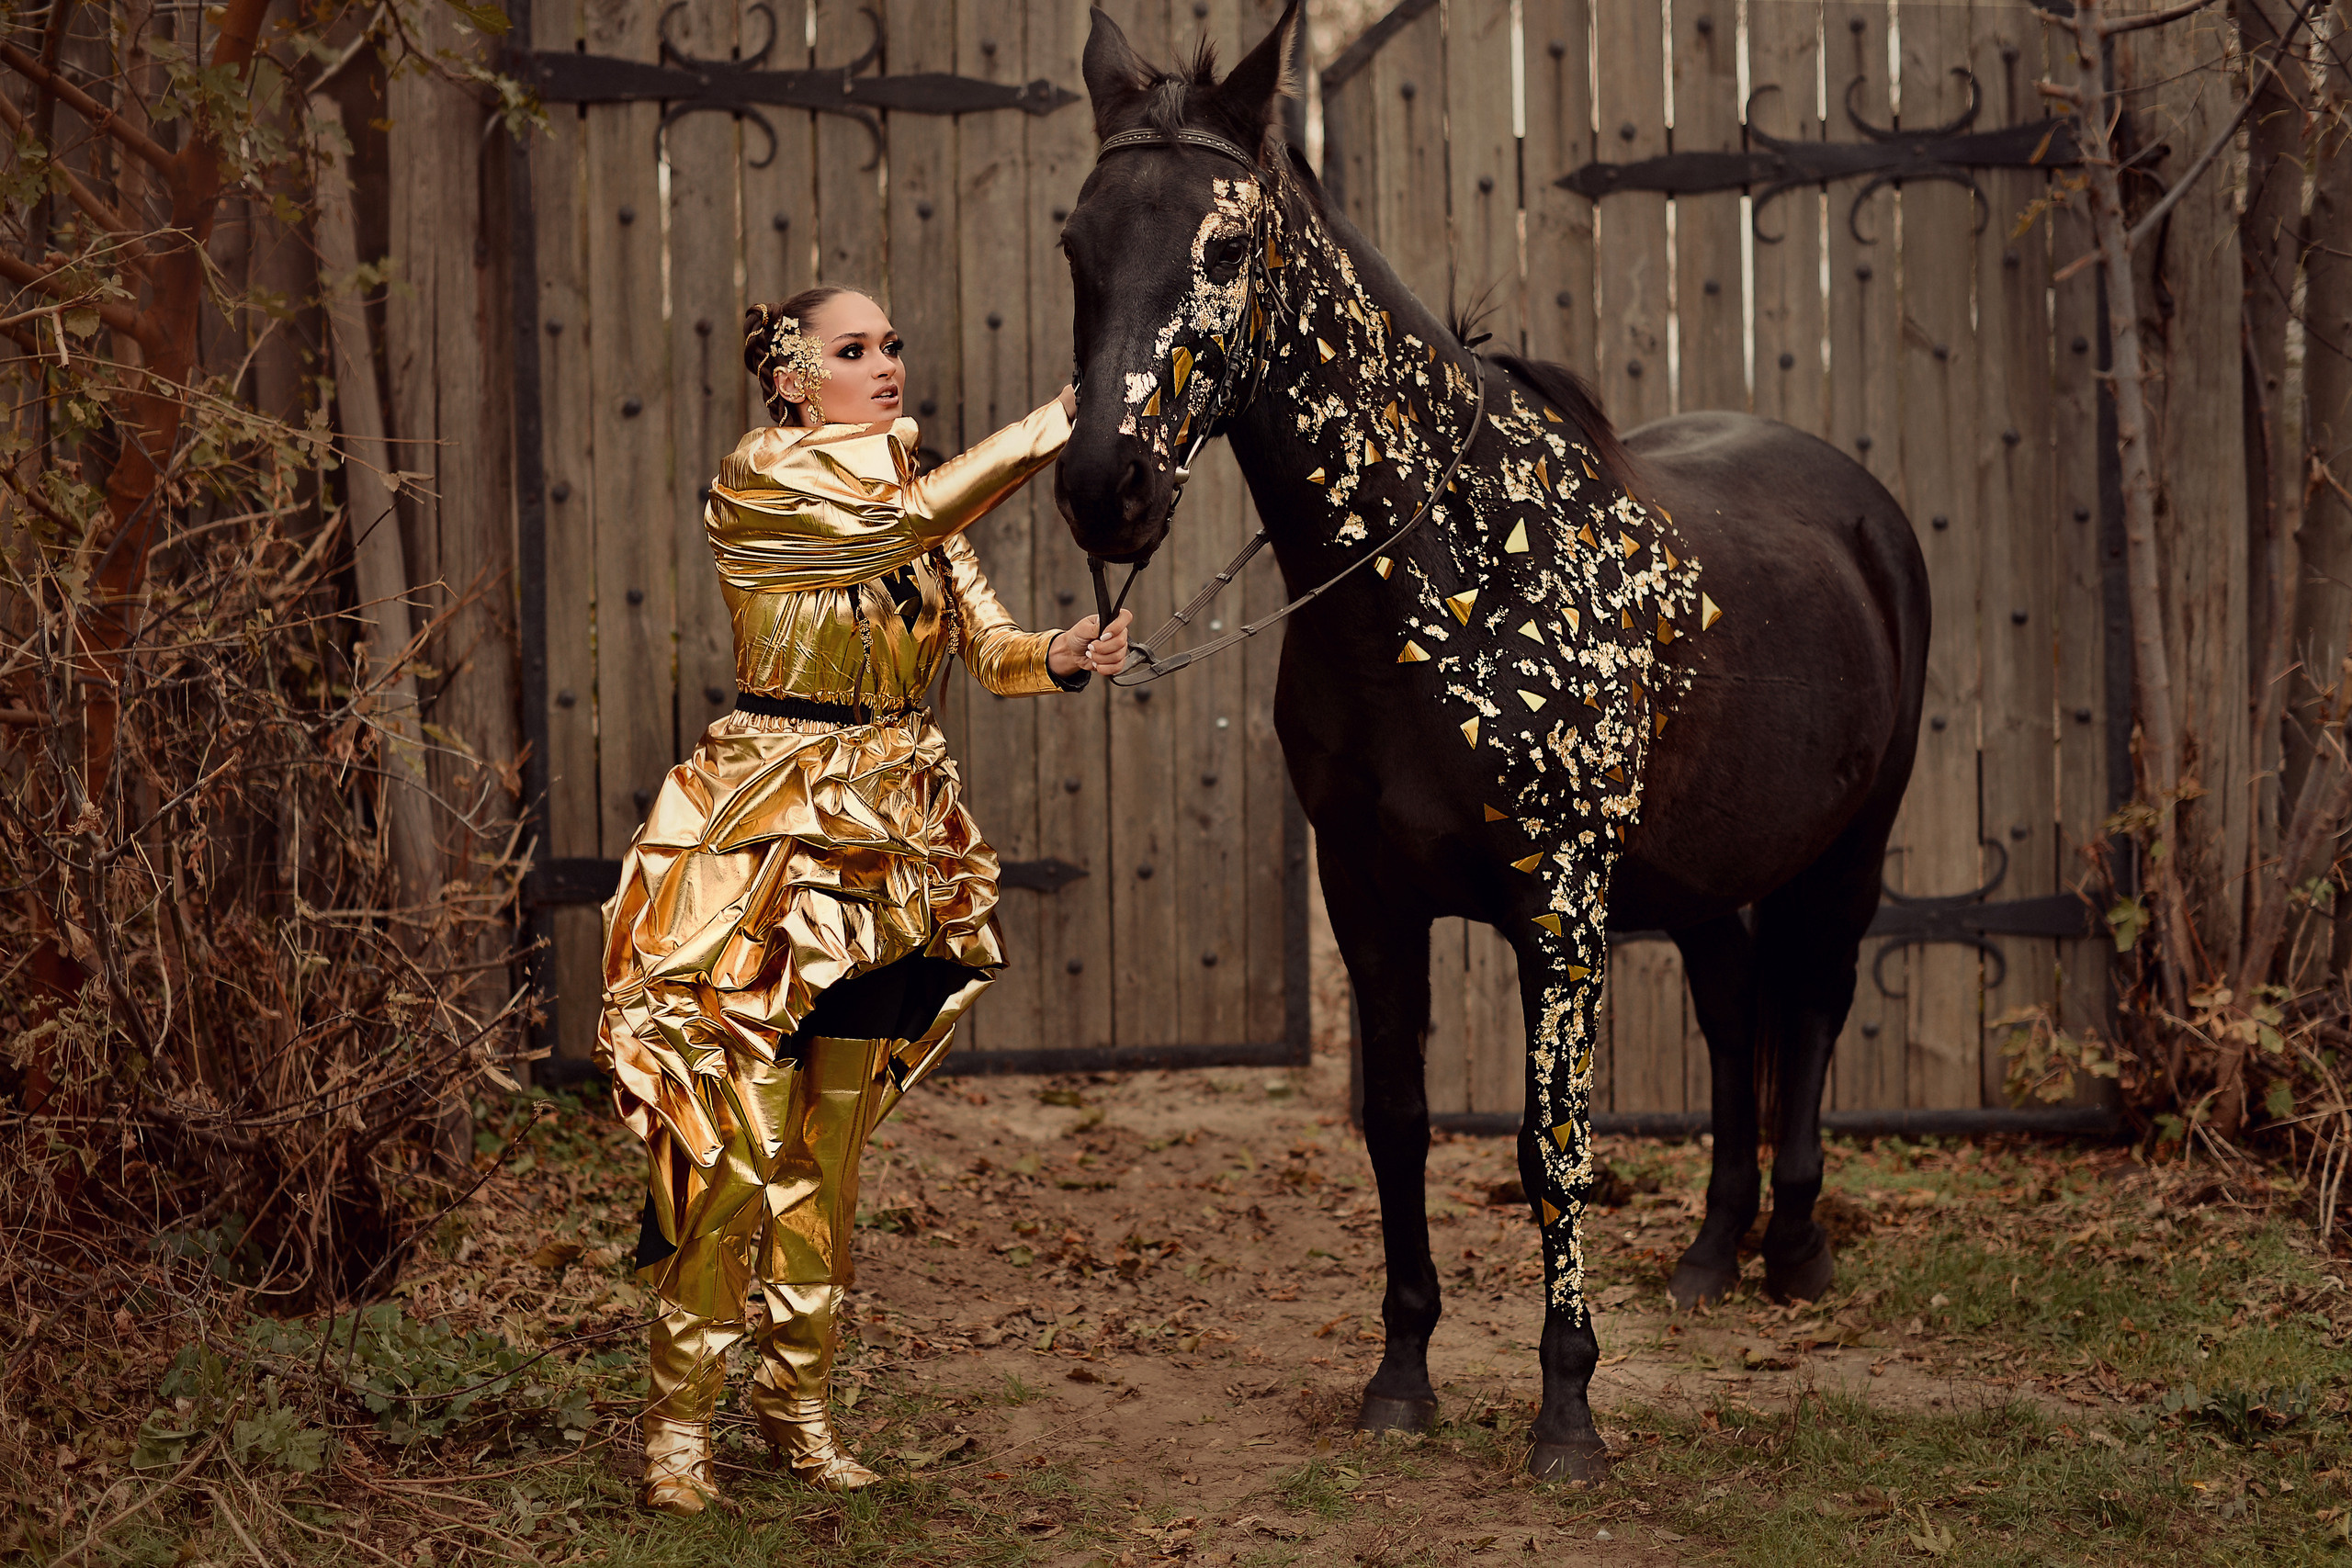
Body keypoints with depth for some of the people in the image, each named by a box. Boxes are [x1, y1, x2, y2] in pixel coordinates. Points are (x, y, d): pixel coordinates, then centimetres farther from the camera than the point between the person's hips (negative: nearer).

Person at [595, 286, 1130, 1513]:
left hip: (891, 837, 6)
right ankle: (679, 1415, 3)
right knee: (740, 1135, -7)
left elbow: (990, 648, 2)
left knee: (833, 1137, 10)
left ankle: (798, 1394, 20)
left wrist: (1062, 658, -21)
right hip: (770, 830, -6)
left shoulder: (920, 495, 12)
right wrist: (1057, 421, -25)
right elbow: (901, 530, -24)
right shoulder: (758, 483, -8)